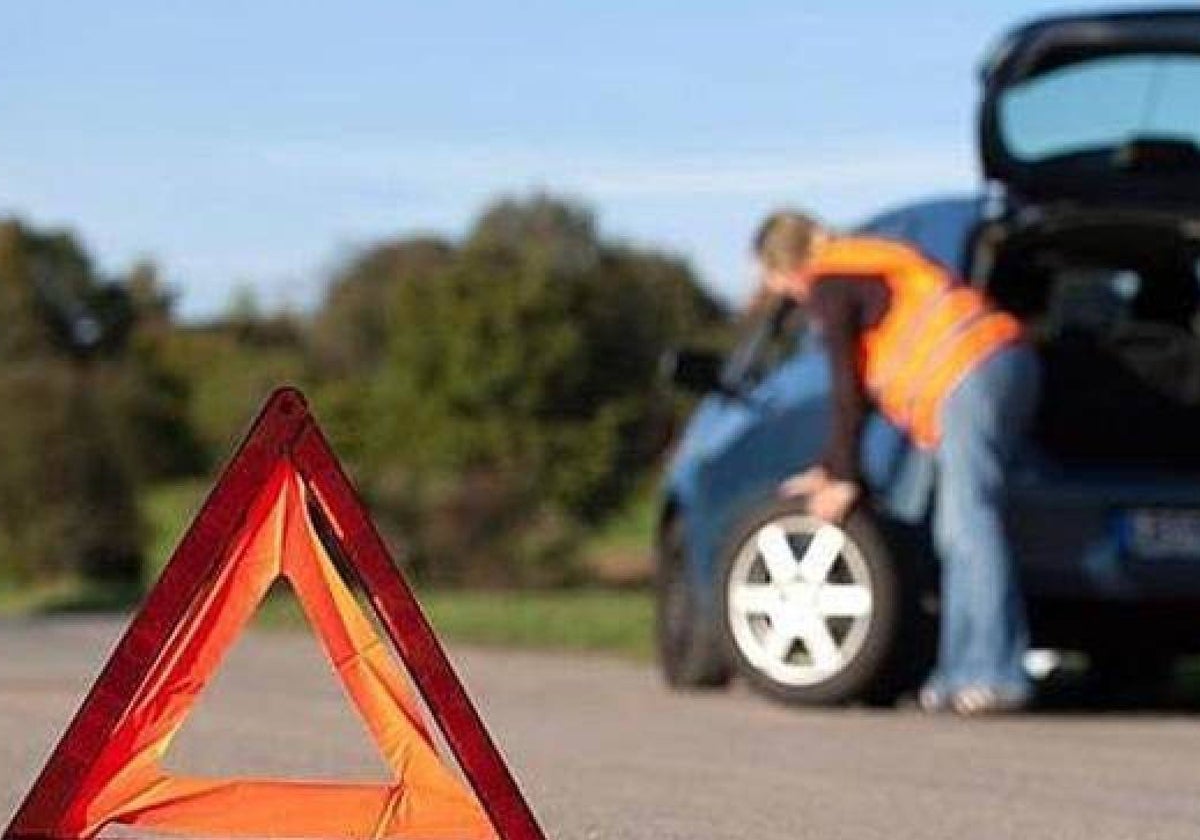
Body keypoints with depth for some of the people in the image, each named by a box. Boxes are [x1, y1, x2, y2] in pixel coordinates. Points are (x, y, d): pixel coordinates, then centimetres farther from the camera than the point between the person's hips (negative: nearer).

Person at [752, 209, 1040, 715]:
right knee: (957, 533, 10)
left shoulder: (828, 286, -1)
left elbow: (847, 390, -4)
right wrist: (829, 469, 34)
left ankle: (998, 674, -22)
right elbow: (860, 385, 32)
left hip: (971, 378, -10)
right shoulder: (862, 267, 29)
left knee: (970, 524, -15)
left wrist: (844, 480, 3)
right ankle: (961, 672, 7)